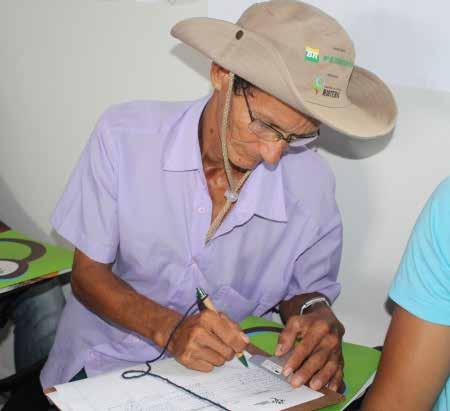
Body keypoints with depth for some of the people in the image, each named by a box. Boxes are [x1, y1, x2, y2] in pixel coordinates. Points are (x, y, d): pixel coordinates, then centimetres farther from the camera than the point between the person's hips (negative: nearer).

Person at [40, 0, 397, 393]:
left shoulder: (312, 184, -15)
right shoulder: (124, 135, -17)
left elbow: (302, 289, 4)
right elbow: (88, 273, -9)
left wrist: (315, 313, -19)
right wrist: (168, 328, -25)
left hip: (225, 374, 1)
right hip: (106, 362, 0)